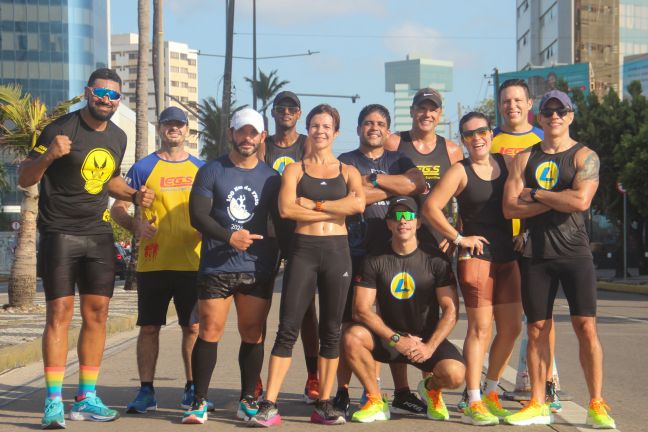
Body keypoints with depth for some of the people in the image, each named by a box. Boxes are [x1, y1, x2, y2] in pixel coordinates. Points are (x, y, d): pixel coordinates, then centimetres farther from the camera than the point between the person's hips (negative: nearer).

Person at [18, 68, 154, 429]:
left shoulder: (118, 137, 11)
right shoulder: (61, 129, -9)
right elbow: (25, 179, -9)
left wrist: (134, 195, 8)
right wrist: (48, 155, -28)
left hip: (99, 234, 6)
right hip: (60, 233, -6)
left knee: (97, 313, 5)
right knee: (60, 312, -9)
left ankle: (87, 398, 13)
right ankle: (54, 402, -5)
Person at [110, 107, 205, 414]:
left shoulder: (201, 169, 12)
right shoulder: (144, 168, 5)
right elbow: (117, 208, 4)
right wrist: (135, 224, -15)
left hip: (192, 262, 1)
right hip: (153, 262, -1)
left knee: (194, 327, 3)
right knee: (149, 327, 2)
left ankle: (192, 388, 14)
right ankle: (146, 391, 10)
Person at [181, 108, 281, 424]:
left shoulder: (270, 177, 11)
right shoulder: (211, 172, 5)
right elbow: (197, 215, -4)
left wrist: (280, 257, 4)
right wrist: (229, 237, -14)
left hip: (258, 269, 2)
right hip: (216, 267, -2)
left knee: (253, 334, 4)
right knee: (209, 331, -4)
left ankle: (247, 400, 15)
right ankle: (199, 402, 2)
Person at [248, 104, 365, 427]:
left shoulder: (348, 171, 11)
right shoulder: (294, 169, 9)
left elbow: (358, 203, -10)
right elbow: (286, 209, -9)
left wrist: (314, 204, -9)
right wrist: (334, 210, -8)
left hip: (337, 251, 1)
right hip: (303, 250, -1)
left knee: (331, 330, 5)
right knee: (288, 328, -5)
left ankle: (324, 404, 13)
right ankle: (269, 405, -5)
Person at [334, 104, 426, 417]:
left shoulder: (398, 161, 16)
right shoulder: (346, 161, 6)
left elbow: (418, 184, -6)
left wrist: (373, 180, -9)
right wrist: (396, 187, -5)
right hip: (355, 250, -3)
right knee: (350, 323, -2)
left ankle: (402, 393, 12)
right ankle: (343, 392, 6)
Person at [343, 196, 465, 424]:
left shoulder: (436, 260, -5)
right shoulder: (375, 261, -4)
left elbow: (451, 310, -8)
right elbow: (361, 309, -10)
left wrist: (430, 346, -21)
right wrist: (396, 339, -19)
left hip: (427, 339, -1)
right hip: (388, 338, 1)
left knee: (454, 373, -29)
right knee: (353, 337, -30)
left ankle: (431, 388, 11)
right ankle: (375, 401, -8)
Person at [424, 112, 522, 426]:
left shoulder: (508, 163, 9)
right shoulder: (460, 171, -4)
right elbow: (431, 207, -11)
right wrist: (458, 238, -10)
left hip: (508, 256, 5)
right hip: (477, 256, -5)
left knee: (511, 328, 7)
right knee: (480, 328, -7)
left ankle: (491, 394, 23)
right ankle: (473, 404, -1)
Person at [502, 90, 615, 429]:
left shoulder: (584, 157, 1)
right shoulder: (524, 158, 10)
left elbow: (581, 201, -17)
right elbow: (510, 208, -1)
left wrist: (535, 194, -8)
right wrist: (557, 201, -9)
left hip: (575, 252, -3)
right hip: (536, 255, 3)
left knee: (586, 327, -6)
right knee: (537, 330, 6)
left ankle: (596, 405, 1)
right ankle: (538, 405, 14)